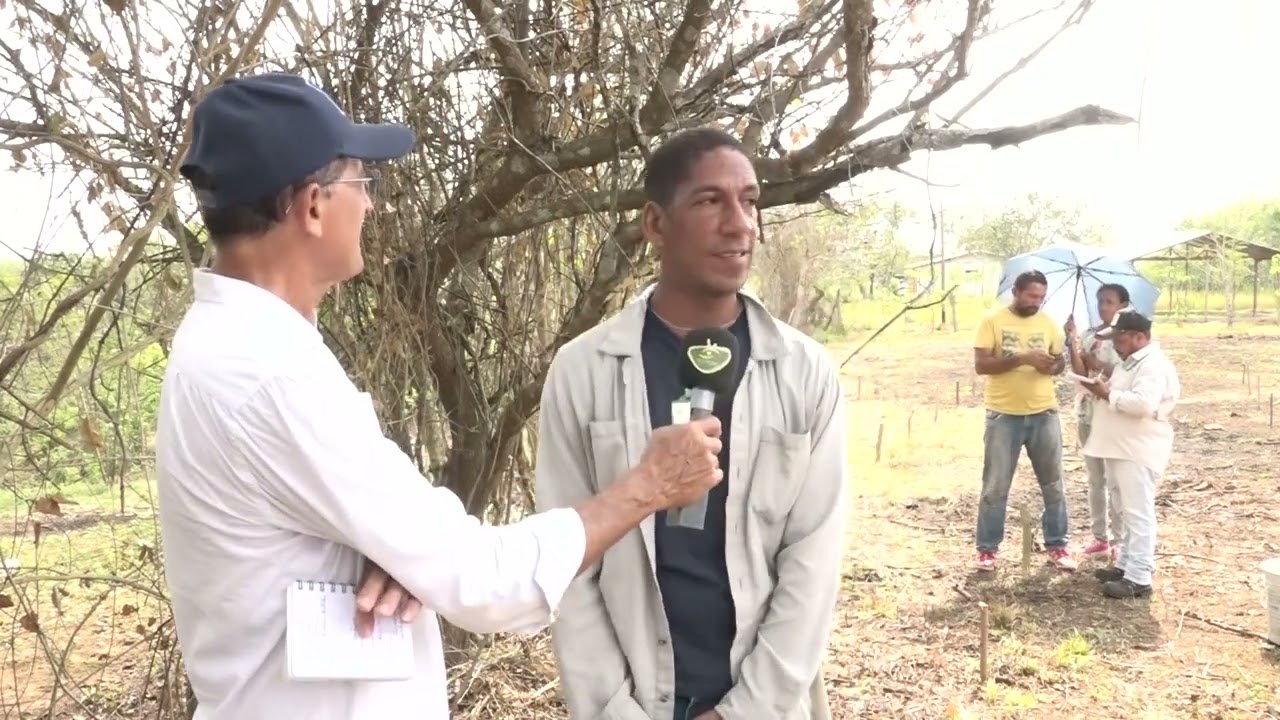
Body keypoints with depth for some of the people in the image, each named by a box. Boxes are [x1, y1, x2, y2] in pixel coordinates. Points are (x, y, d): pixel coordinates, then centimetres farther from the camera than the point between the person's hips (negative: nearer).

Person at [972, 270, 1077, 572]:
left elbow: (1061, 359, 14)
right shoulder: (992, 320, -7)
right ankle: (987, 549, 15)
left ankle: (1056, 545, 26)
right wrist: (1022, 358, -24)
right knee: (995, 486, 4)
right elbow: (981, 364, -14)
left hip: (1044, 414, 4)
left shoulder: (1047, 323, 6)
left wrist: (1053, 366, -10)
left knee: (1053, 484, 12)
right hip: (1004, 416, -4)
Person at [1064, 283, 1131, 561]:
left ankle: (1118, 539, 7)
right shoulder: (1089, 335, 8)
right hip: (1088, 413, 6)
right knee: (1095, 478, 12)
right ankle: (1100, 536, 21)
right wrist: (1071, 340, -11)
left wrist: (1099, 366, -17)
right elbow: (1080, 372, -3)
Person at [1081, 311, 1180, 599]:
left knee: (1138, 513, -7)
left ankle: (1139, 578, -4)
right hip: (1121, 449, 11)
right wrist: (1104, 389, 4)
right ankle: (1125, 564, 27)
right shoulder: (1130, 361, 16)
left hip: (1139, 452, -11)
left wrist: (1108, 394, -20)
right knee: (1128, 511, 17)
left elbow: (1142, 403, -31)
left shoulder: (1153, 365, -17)